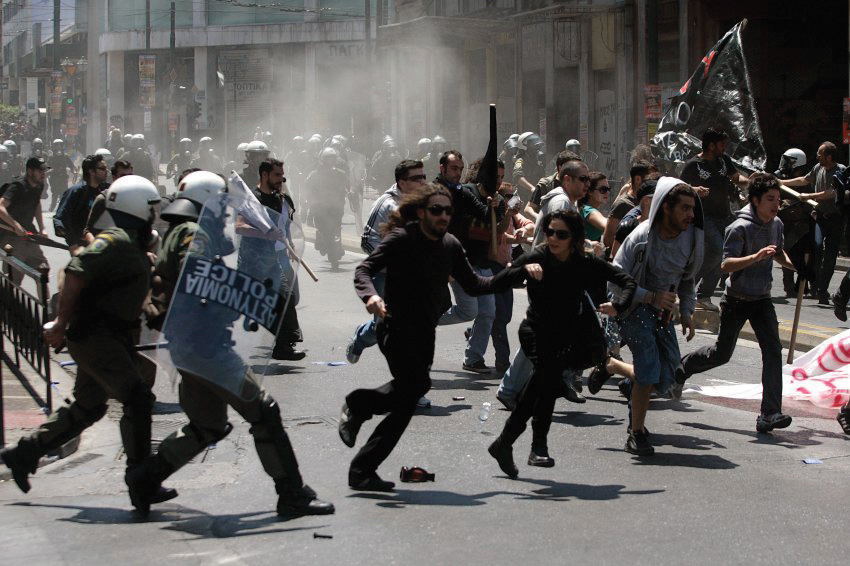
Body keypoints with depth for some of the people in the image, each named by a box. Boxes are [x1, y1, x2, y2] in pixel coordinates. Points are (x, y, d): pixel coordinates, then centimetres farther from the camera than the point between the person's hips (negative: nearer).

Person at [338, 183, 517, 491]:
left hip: (425, 334, 7)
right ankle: (358, 403, -2)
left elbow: (473, 284, 14)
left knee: (405, 402, 9)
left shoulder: (450, 245, 8)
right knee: (417, 384, -26)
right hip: (397, 329, -7)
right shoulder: (402, 239, -10)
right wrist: (371, 296, -36)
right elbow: (364, 269, -14)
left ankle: (362, 471, 18)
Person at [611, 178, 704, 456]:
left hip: (664, 311, 6)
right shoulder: (641, 237, -22)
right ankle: (636, 434, -2)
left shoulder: (691, 237, -5)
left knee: (667, 376, 0)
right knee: (649, 371, -17)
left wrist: (687, 313, 6)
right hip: (636, 307, -6)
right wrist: (652, 297, -28)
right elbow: (615, 279, -20)